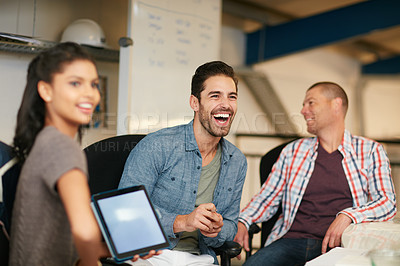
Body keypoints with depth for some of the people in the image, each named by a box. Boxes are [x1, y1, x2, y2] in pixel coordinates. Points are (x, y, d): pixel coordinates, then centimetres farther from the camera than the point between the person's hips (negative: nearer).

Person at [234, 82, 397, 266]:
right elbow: (266, 198, 17)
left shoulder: (370, 151, 11)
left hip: (339, 246, -2)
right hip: (291, 241, 3)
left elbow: (387, 202, 0)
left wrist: (347, 217, -18)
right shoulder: (293, 151, 18)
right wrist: (243, 221, -3)